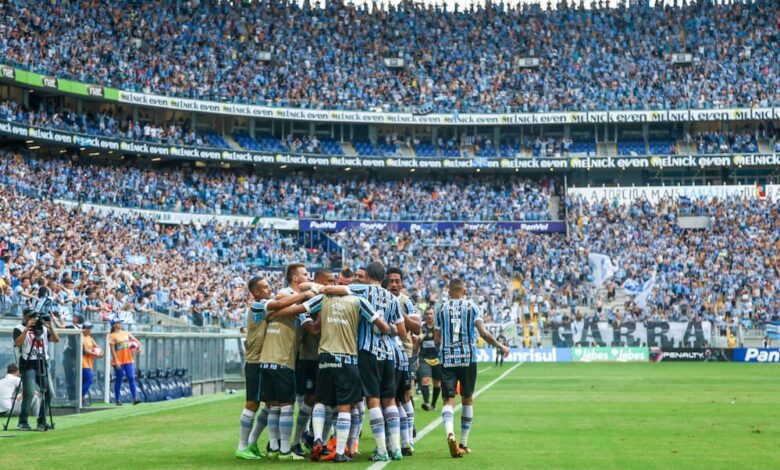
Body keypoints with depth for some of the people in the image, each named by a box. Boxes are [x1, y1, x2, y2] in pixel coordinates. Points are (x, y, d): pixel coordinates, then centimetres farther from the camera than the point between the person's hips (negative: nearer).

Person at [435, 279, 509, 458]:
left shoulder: (441, 308, 7)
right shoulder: (472, 306, 3)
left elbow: (436, 340, 7)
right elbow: (483, 333, -6)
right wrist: (500, 346, 7)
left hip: (447, 359, 0)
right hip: (468, 358, 0)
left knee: (449, 399, -3)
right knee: (467, 399, 13)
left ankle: (450, 433, -32)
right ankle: (464, 444, 17)